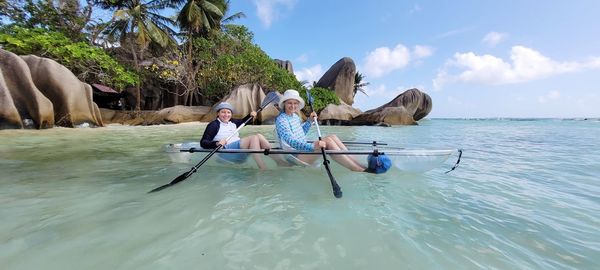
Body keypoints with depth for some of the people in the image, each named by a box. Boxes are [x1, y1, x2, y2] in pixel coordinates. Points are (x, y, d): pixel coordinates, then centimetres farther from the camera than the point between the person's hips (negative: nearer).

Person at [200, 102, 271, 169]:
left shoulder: (232, 122, 19)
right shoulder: (214, 125, -2)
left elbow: (242, 121, 39)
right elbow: (203, 142, -10)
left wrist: (250, 115, 19)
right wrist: (216, 143, -29)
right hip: (227, 150, -7)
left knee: (259, 136, -15)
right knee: (254, 138, -26)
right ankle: (264, 170, -35)